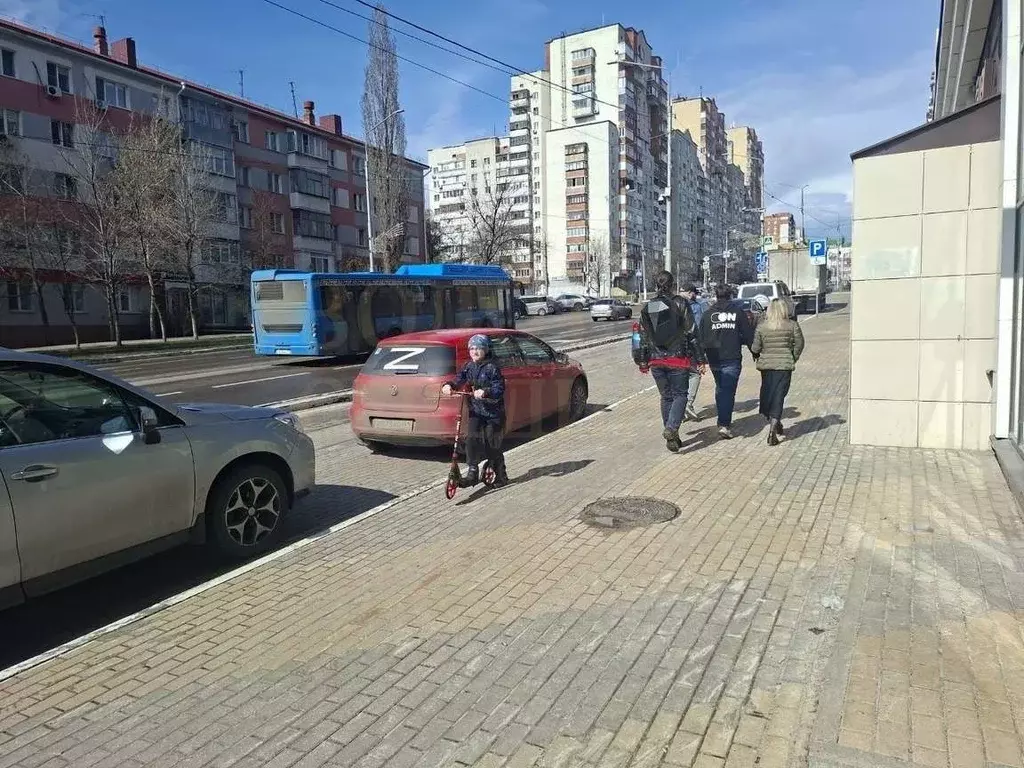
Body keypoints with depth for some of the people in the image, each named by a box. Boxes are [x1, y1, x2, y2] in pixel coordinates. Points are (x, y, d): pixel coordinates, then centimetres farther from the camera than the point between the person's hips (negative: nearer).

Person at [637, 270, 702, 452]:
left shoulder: (647, 308, 6)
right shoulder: (681, 304, -5)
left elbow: (643, 337, 11)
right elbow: (692, 333, -6)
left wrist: (643, 361, 19)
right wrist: (697, 359, -1)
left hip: (656, 360, 4)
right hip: (678, 359, -3)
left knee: (666, 397, 14)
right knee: (679, 395, 6)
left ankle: (671, 436, 18)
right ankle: (671, 429, -15)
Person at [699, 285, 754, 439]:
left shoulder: (707, 314, 6)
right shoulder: (738, 312, 0)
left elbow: (701, 339, 4)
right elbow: (748, 335, -1)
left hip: (714, 359, 3)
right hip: (732, 358, -3)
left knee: (720, 390, 19)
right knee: (728, 391, -3)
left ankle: (724, 421, 26)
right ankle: (724, 425, -11)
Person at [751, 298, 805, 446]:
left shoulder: (761, 326, -4)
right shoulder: (792, 325, -5)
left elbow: (755, 347, -3)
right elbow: (799, 344, 0)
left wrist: (756, 356, 19)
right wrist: (793, 358, 16)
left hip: (766, 364, 1)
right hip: (784, 365, -1)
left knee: (767, 394, 17)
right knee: (779, 396, 0)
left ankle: (776, 426, 28)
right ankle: (772, 431, -8)